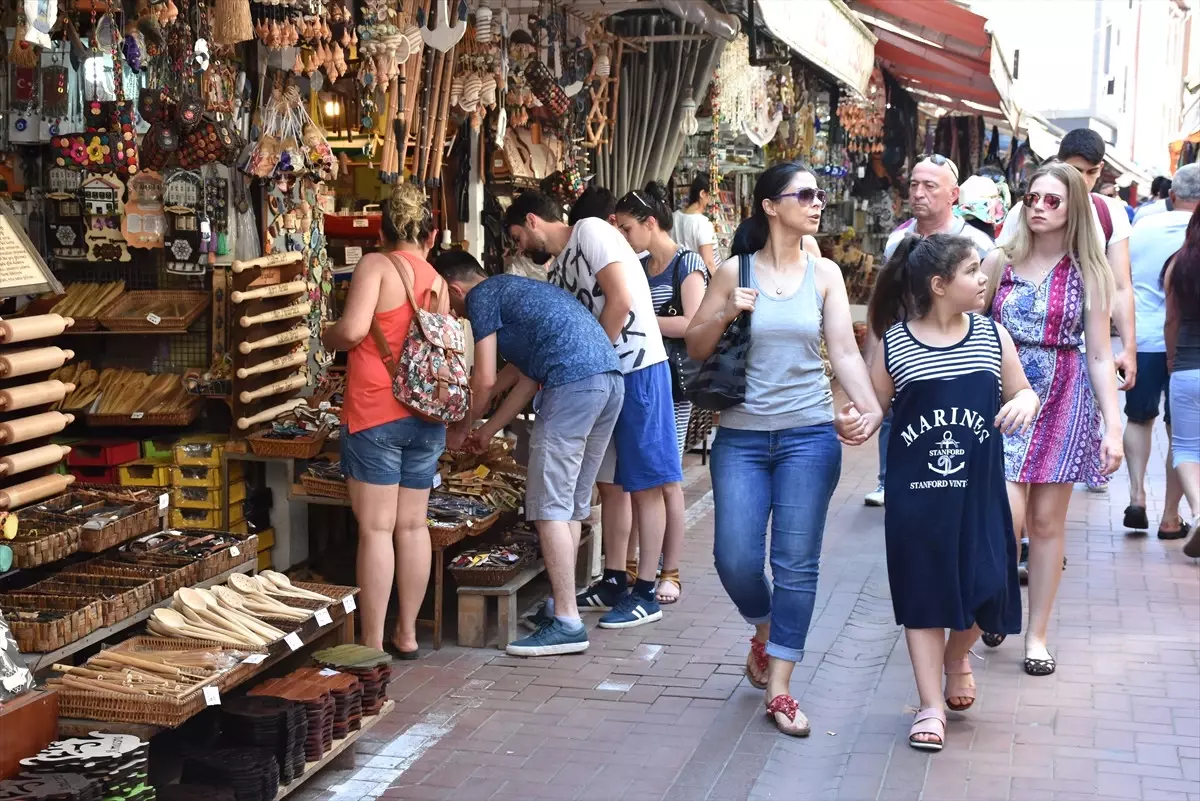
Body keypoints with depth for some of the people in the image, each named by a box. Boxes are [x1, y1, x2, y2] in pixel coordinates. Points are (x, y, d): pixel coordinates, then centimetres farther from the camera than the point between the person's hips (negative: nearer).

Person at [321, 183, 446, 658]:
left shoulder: (377, 265, -6)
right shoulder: (437, 282, 9)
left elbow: (353, 330, -17)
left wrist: (328, 338, 4)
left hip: (376, 413, -5)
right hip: (425, 415, 6)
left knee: (376, 528, -3)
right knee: (412, 525, 12)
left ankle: (372, 642, 0)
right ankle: (407, 633, 20)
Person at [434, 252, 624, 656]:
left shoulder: (482, 296, 4)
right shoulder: (514, 289, 32)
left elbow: (485, 380, 0)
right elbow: (528, 378, 30)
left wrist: (461, 429, 16)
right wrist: (487, 432, 34)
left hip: (573, 383, -9)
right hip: (611, 378, 9)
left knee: (549, 507, -5)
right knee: (572, 504, 16)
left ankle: (568, 624, -7)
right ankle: (562, 603, 20)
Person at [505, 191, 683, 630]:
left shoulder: (591, 231, -8)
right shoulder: (558, 271, 17)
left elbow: (621, 300, -19)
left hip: (638, 370, -9)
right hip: (602, 378, 9)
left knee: (645, 483, -3)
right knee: (613, 481, 12)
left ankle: (645, 594, 0)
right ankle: (613, 583, 21)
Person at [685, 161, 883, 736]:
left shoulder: (824, 274, 4)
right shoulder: (735, 272, 2)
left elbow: (844, 352, -1)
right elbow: (695, 349, 6)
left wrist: (871, 407, -17)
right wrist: (725, 313, -13)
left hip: (809, 436, 1)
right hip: (742, 436, 0)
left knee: (796, 562, -1)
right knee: (736, 557, -5)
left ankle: (778, 688, 8)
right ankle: (765, 633, 28)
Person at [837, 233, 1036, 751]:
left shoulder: (992, 335, -1)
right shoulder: (895, 343, -5)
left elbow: (1021, 390, 10)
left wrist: (1025, 400, -13)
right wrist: (848, 422, -18)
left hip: (979, 491, 2)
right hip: (916, 494, -2)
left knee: (985, 587, 5)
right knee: (923, 594, 4)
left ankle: (957, 657, 39)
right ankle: (931, 706, 15)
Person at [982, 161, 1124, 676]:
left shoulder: (1088, 274, 2)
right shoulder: (1000, 263, 2)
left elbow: (1100, 356, 2)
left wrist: (1113, 426, -4)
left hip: (1064, 402, 1)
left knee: (1047, 522, 4)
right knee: (1007, 515, -14)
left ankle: (1036, 634, 17)